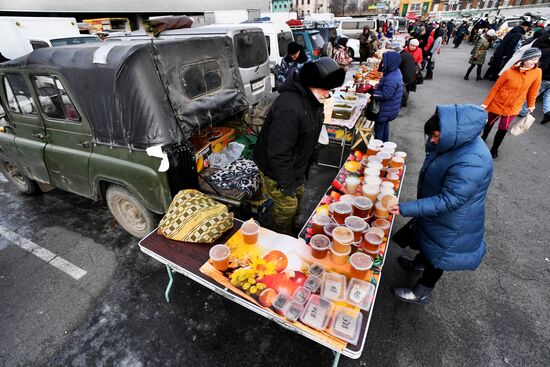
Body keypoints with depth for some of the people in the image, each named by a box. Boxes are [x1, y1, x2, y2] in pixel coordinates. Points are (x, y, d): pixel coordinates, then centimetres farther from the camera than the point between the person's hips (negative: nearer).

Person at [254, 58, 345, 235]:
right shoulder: (290, 107, -36)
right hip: (277, 168, -9)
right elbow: (278, 152, -33)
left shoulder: (312, 98, -3)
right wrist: (287, 184, -23)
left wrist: (305, 167, 18)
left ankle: (291, 231, 51)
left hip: (296, 164, 9)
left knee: (297, 196, 24)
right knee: (287, 205, 6)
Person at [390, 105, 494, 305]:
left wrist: (405, 209, -35)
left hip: (451, 222, -8)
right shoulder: (458, 142, -11)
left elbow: (448, 201, -34)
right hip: (436, 211, 8)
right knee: (429, 243, 31)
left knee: (436, 255, 15)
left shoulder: (471, 163, -38)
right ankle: (419, 263, 60)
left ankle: (420, 294, 38)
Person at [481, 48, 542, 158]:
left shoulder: (537, 72, -10)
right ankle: (483, 138, 45)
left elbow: (533, 90, 2)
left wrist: (531, 105, 9)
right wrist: (486, 103, -9)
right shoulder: (510, 72, -17)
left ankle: (494, 149, 16)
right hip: (497, 104, -1)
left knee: (503, 129, -2)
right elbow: (495, 88, -10)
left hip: (513, 108, 1)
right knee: (490, 123, 19)